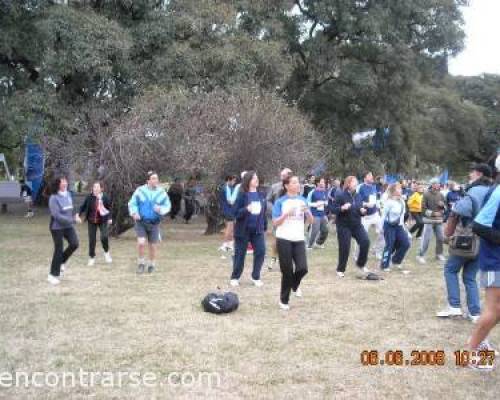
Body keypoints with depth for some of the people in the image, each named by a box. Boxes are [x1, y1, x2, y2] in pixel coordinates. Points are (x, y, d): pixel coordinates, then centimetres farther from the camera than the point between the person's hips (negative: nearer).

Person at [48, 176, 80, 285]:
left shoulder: (68, 194, 3)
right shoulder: (54, 198, -18)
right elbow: (57, 215, -24)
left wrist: (75, 215, 5)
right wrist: (72, 220, -25)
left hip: (68, 226, 6)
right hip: (57, 227, -6)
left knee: (74, 243, -10)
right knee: (59, 250, -1)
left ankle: (61, 262, 17)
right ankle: (53, 275, 15)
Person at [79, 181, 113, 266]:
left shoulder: (105, 197, -6)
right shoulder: (89, 197, -6)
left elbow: (109, 208, 4)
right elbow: (83, 207, 4)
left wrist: (109, 218, -4)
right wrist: (79, 215, -6)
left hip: (103, 221, -1)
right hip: (91, 221, 2)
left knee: (104, 237, -19)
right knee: (92, 240, 4)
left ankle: (106, 252, 10)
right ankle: (92, 258, 20)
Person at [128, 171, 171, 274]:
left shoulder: (162, 192, -4)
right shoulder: (140, 190, -8)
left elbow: (167, 206, 0)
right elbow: (132, 204, -1)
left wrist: (160, 209, -22)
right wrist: (134, 213, -20)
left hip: (154, 224, 2)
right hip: (141, 222, -1)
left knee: (153, 246, 6)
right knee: (141, 242, -18)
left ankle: (152, 264, 32)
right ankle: (141, 262, 6)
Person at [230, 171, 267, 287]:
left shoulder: (261, 195, 6)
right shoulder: (242, 195, -9)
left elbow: (264, 212, 13)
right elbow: (236, 213, -12)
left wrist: (265, 227, 13)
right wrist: (247, 209, -29)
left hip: (258, 230, 4)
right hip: (243, 230, -4)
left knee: (261, 252, -2)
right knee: (240, 254, 5)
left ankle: (256, 277, 14)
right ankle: (235, 277, 20)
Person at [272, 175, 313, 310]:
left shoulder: (303, 200, 7)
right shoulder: (280, 202, -4)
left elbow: (311, 221, 7)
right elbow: (275, 223, -8)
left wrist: (307, 211, -12)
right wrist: (286, 214, -22)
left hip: (299, 239, 3)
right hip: (284, 239, -3)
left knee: (302, 268, -10)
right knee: (287, 271, 0)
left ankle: (295, 285, 26)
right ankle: (284, 300, 18)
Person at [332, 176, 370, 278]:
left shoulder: (357, 196, 9)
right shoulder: (340, 195, -9)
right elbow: (333, 209, -12)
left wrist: (362, 211, -5)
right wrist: (342, 208, -28)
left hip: (357, 225, 5)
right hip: (344, 226, -5)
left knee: (365, 241, -12)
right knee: (344, 248, -3)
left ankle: (361, 264, 9)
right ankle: (340, 269, 16)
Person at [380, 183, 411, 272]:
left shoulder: (402, 202, 5)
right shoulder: (389, 202, -16)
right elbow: (384, 215, -12)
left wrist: (403, 225, 16)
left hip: (398, 226, 7)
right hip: (389, 226, -7)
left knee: (406, 243, 0)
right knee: (390, 246, -5)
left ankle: (396, 260, 18)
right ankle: (384, 265, 8)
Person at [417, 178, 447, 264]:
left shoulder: (440, 195, 6)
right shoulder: (426, 194, -7)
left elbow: (445, 207, 14)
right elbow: (423, 208, -8)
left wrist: (443, 205, -8)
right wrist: (433, 213, -16)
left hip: (439, 220, 5)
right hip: (429, 220, -5)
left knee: (441, 238, 9)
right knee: (426, 238, -6)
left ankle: (439, 254, 27)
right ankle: (421, 255, 3)